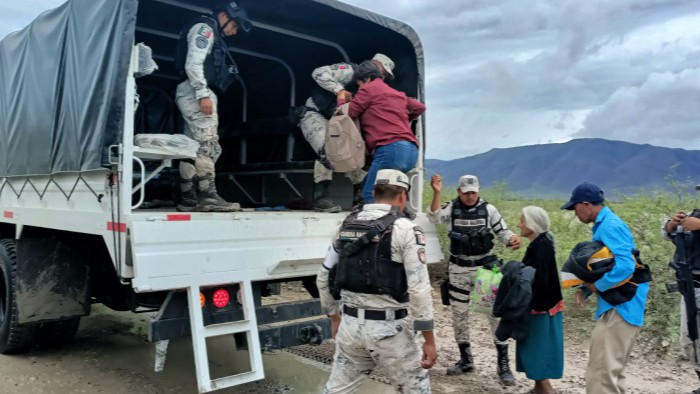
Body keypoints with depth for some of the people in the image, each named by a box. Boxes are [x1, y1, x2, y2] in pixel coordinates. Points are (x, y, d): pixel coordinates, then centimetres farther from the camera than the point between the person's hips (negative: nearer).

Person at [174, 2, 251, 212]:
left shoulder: (211, 35, 29)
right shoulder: (204, 28, 0)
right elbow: (192, 64, -15)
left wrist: (203, 95, 11)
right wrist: (204, 95, -22)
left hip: (194, 94, 10)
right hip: (195, 92, -10)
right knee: (207, 144, -17)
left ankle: (188, 198, 3)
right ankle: (208, 195, -22)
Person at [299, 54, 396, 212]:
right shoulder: (351, 71, -12)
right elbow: (319, 73, -23)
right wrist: (339, 90, -30)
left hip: (335, 122, 9)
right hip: (314, 115, -9)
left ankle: (360, 196, 13)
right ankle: (320, 198, -25)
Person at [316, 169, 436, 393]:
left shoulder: (347, 226, 7)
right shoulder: (405, 229, -11)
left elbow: (324, 278, 11)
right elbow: (419, 289, -16)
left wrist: (335, 317, 23)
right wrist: (429, 340, -9)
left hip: (351, 325, 5)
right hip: (389, 329, -5)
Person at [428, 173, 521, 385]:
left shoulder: (488, 209, -3)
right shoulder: (451, 208, -5)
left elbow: (502, 232, 2)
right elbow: (435, 217, -24)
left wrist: (513, 239, -20)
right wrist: (437, 192, -35)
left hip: (485, 266, -1)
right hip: (459, 269, 1)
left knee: (496, 312, -1)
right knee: (459, 314, 10)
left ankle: (503, 363, 10)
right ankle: (465, 359, 27)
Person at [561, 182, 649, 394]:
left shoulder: (610, 226, -17)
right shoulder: (604, 225, 15)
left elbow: (625, 266, -29)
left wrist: (597, 286, -16)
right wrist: (585, 288, 6)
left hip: (621, 307, -11)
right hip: (617, 305, 11)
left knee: (602, 372, -7)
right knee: (611, 369, 19)